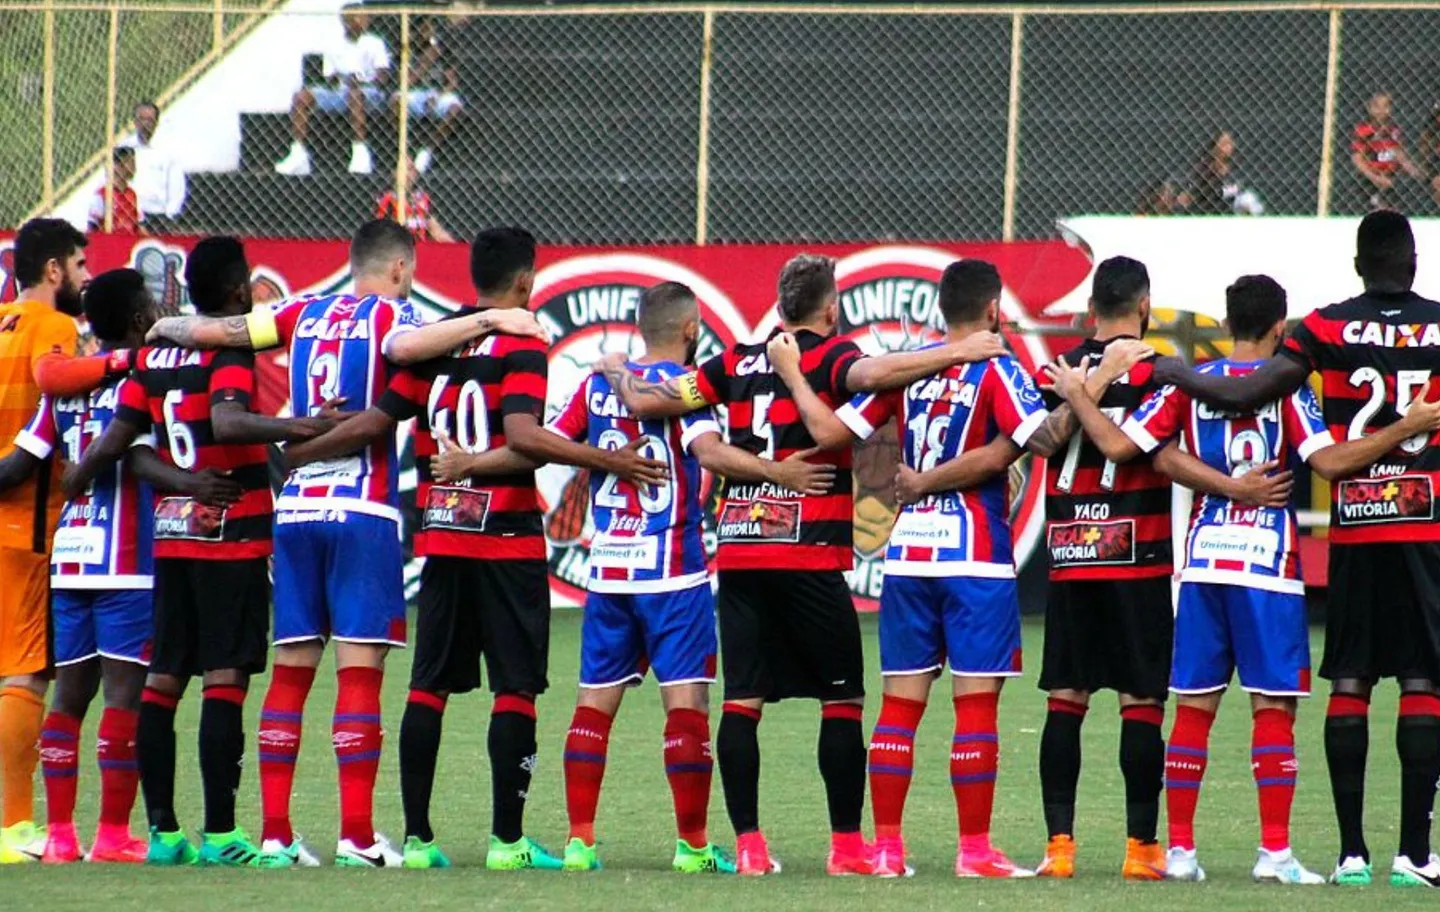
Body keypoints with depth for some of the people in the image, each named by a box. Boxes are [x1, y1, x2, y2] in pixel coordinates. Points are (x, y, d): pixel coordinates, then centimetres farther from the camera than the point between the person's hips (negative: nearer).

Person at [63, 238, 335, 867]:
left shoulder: (154, 355, 10)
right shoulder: (230, 351, -9)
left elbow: (114, 439, 10)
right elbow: (227, 421, -27)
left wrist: (75, 479, 23)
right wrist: (299, 428, -32)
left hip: (170, 536, 7)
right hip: (232, 536, -7)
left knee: (163, 680, 7)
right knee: (225, 680, -8)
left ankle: (162, 830, 7)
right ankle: (219, 834, -12)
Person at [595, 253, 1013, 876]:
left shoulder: (736, 363, 12)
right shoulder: (830, 357, -1)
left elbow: (645, 402, 13)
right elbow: (873, 374, -24)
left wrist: (616, 372, 33)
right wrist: (954, 354, -21)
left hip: (738, 550, 4)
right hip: (809, 553, -4)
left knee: (742, 700, 3)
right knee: (842, 699, 3)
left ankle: (747, 843, 0)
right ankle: (846, 845, 1)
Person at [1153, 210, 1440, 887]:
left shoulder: (1327, 329, -1)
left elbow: (1243, 396, -6)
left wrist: (1172, 372, 8)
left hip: (1353, 526, 1)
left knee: (1348, 683, 4)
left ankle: (1352, 851, 2)